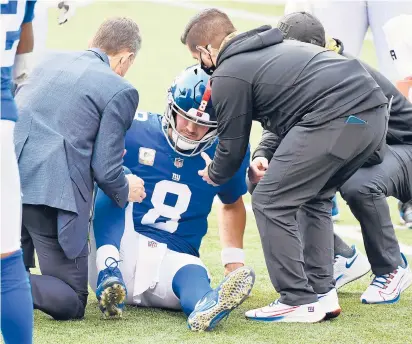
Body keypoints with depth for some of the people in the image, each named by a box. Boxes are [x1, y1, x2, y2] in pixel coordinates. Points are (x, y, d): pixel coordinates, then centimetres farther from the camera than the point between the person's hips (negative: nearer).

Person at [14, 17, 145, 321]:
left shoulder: (50, 62, 17)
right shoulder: (120, 91, 0)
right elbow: (105, 170, -2)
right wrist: (125, 191, 21)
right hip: (53, 193, -6)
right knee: (71, 303, 5)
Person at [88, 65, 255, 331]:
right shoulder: (137, 131, -5)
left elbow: (232, 204, 22)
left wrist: (234, 261, 13)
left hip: (172, 259, 1)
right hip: (122, 250, -1)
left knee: (193, 275, -34)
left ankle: (205, 307, -70)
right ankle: (110, 277, -42)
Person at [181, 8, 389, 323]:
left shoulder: (228, 75, 4)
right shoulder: (272, 47, 29)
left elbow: (232, 147, 12)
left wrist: (213, 175, 31)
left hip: (337, 118, -9)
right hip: (375, 112, 9)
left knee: (271, 203, 2)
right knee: (314, 199, 26)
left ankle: (299, 302, 3)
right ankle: (323, 294, 24)